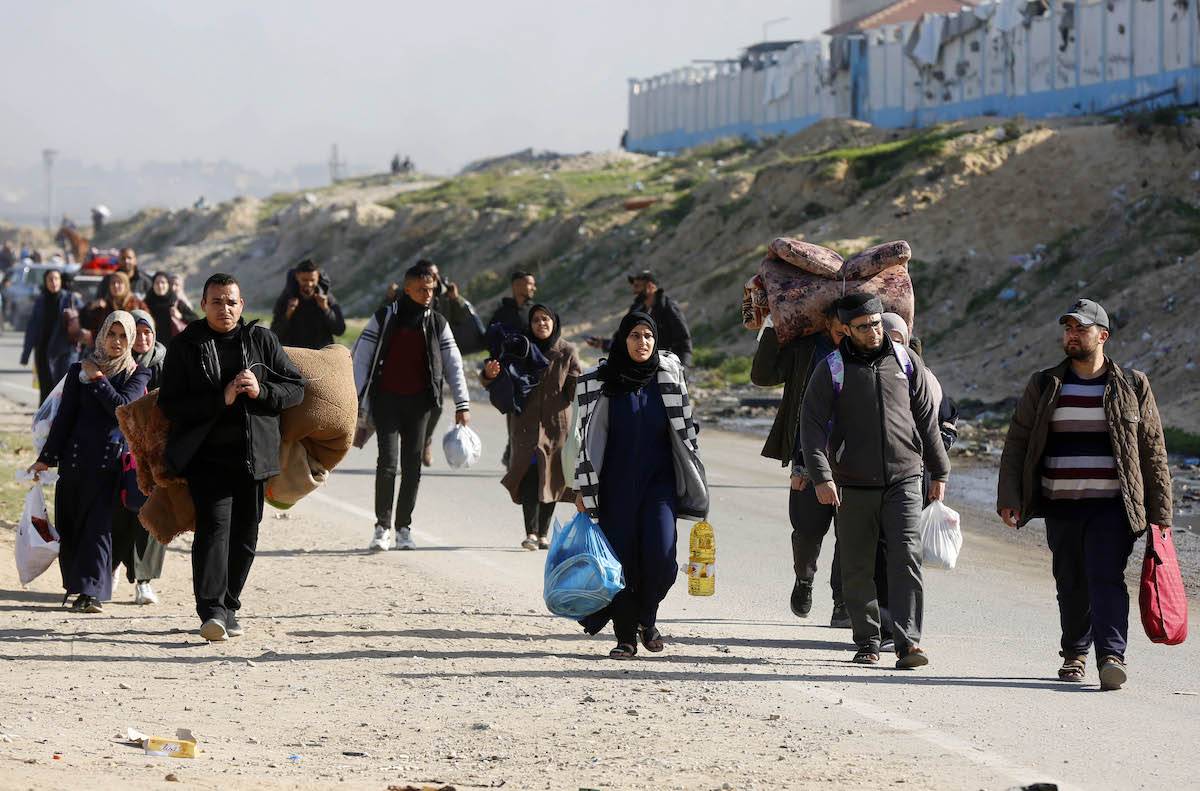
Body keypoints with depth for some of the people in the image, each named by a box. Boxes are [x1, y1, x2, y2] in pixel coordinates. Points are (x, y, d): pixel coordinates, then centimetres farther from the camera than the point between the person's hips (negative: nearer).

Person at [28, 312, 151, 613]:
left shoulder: (137, 374, 5)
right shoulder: (79, 370, 9)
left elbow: (122, 406, -12)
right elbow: (65, 416, 9)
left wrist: (98, 378, -7)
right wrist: (47, 457, 7)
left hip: (113, 459, -2)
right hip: (77, 457, 2)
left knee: (100, 526, -9)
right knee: (69, 524, 5)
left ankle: (91, 591, -13)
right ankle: (75, 586, 19)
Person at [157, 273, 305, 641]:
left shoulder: (261, 339, 8)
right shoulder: (184, 346, 1)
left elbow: (295, 388, 8)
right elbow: (170, 404, -6)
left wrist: (261, 391, -12)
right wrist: (221, 399, -17)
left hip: (253, 454, 3)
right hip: (206, 455, -3)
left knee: (245, 532, 8)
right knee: (214, 524, -18)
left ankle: (228, 606, 21)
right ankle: (212, 611, -24)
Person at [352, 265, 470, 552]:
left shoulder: (437, 323, 7)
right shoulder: (384, 318, 0)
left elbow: (453, 364, 10)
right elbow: (361, 358, 1)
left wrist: (462, 404, 4)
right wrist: (357, 401, -5)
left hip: (418, 401, 3)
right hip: (386, 399, -2)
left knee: (412, 466, 3)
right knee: (388, 462, -12)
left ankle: (403, 528, 12)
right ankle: (382, 527, -5)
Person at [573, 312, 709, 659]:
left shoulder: (668, 376, 3)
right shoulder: (601, 382, -1)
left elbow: (684, 429, 10)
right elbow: (589, 435, 2)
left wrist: (694, 483, 9)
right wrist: (583, 487, -1)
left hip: (659, 479, 0)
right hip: (616, 483, 0)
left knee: (661, 553, -14)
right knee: (622, 559, -3)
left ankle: (647, 617, 12)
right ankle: (626, 637, 8)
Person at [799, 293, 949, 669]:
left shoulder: (905, 362, 7)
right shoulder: (832, 370, 0)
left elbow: (927, 419, 14)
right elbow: (812, 424, -5)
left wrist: (939, 472, 14)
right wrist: (821, 476, -17)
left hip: (904, 479, 0)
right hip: (853, 485, 0)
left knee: (907, 557, -13)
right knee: (858, 568, 5)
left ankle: (908, 641, -17)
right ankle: (867, 642, 17)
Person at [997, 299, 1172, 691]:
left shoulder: (1132, 387, 6)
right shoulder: (1043, 386, 11)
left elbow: (1153, 451, 7)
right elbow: (1016, 443, 9)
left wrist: (1159, 513, 3)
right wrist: (1009, 498, -2)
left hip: (1112, 507, -3)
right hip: (1061, 507, 3)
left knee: (1105, 578, -16)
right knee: (1070, 584, 8)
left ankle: (1111, 657, -22)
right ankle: (1074, 654, 25)